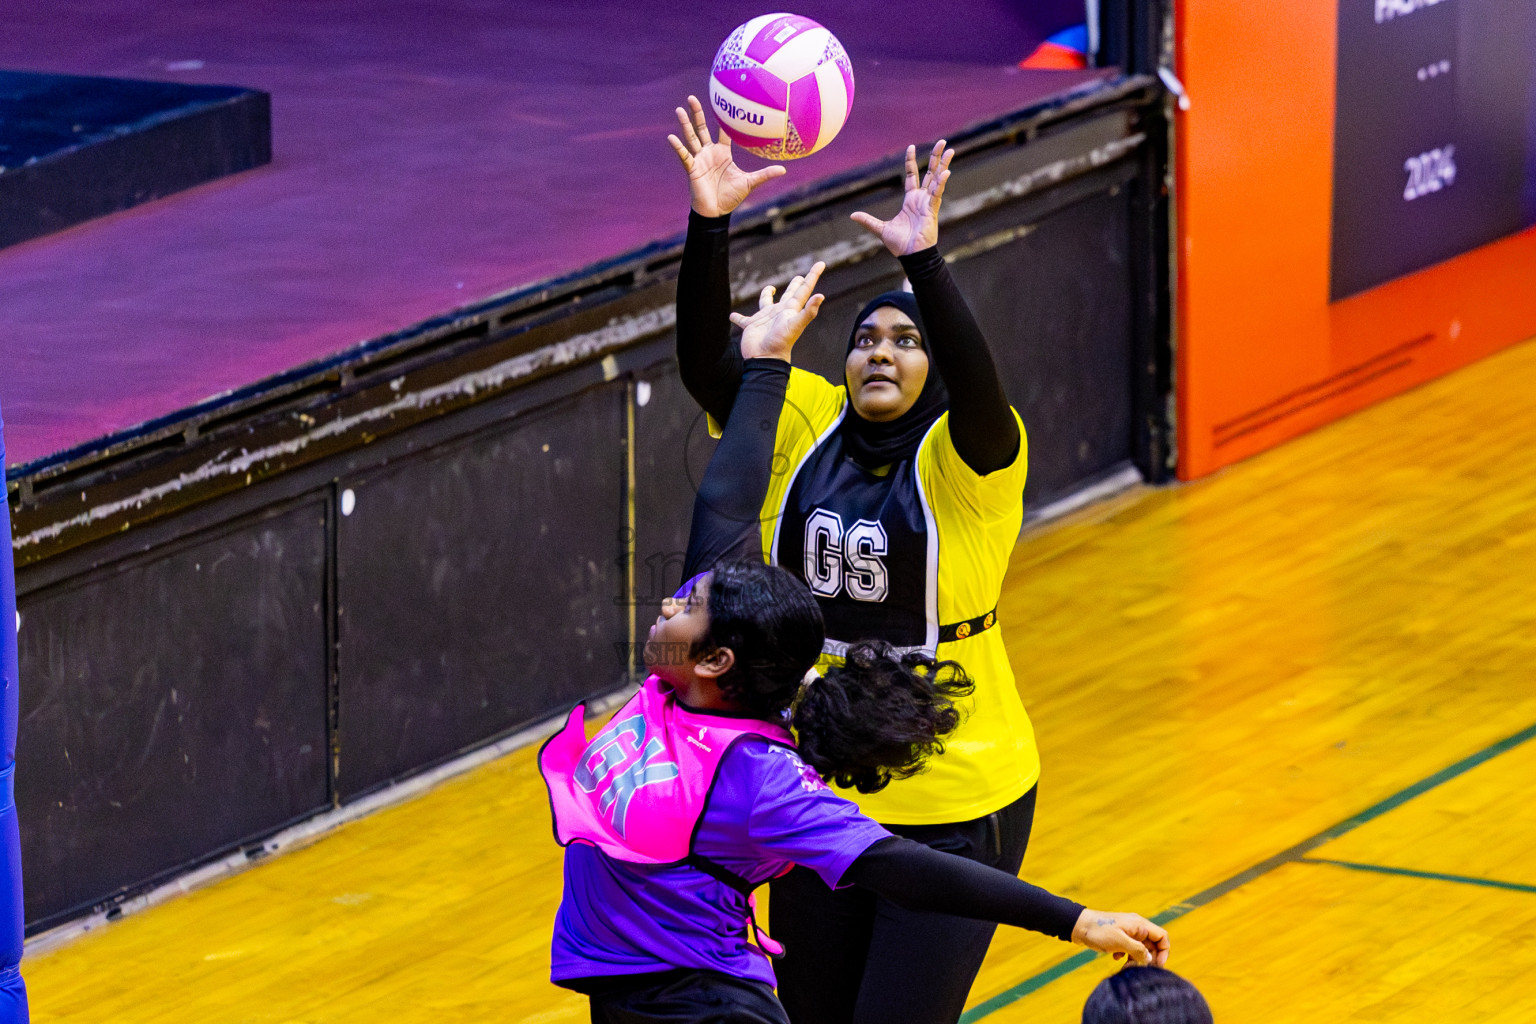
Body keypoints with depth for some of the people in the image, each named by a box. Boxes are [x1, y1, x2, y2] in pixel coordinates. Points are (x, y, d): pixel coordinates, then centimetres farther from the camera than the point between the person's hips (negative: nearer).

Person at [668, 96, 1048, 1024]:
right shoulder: (804, 425, 1)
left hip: (953, 803, -5)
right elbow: (706, 362, -11)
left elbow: (977, 387, -32)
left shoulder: (968, 457, -10)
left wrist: (923, 261, -44)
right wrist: (711, 225, -24)